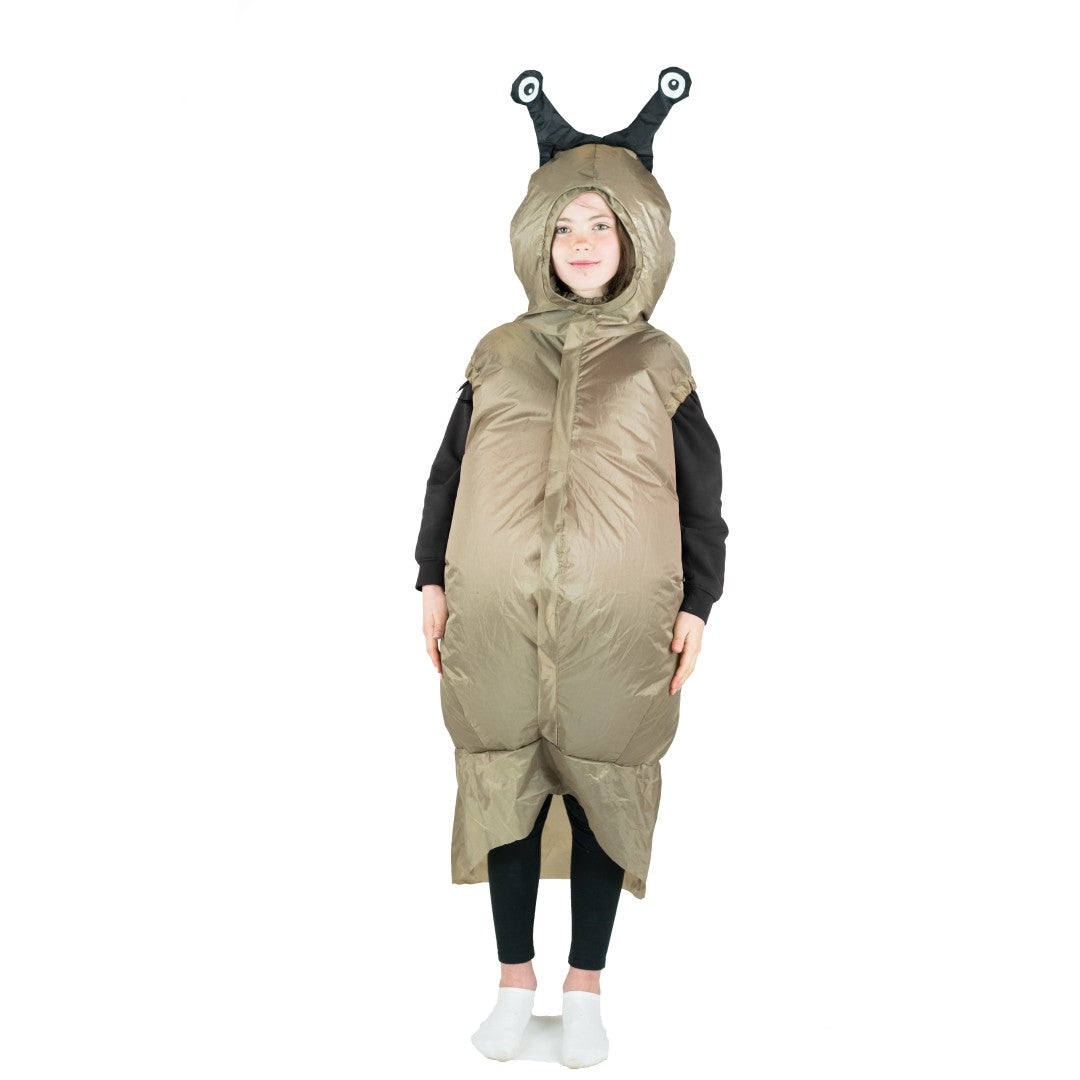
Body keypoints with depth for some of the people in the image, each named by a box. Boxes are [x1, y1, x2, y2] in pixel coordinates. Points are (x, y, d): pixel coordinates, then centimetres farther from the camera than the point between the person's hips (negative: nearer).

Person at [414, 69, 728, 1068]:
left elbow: (701, 496, 7)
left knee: (603, 791, 5)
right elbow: (448, 472, 12)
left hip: (617, 627, -1)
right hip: (498, 619, 1)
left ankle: (585, 989, 21)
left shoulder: (659, 365, 7)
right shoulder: (498, 355, 10)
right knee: (504, 787, 6)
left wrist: (696, 606, 1)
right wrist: (433, 580, 6)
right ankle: (515, 980, 23)